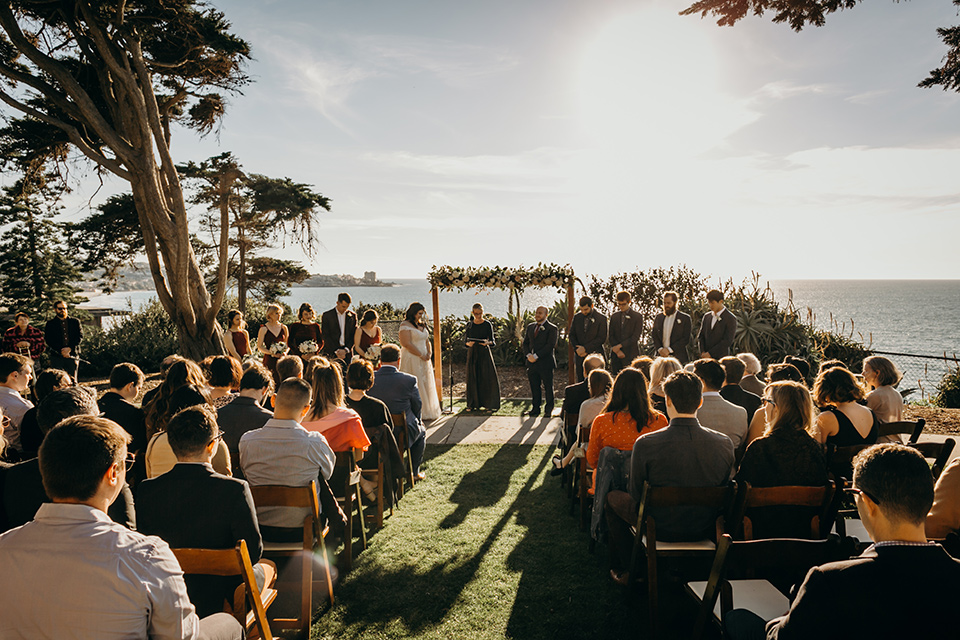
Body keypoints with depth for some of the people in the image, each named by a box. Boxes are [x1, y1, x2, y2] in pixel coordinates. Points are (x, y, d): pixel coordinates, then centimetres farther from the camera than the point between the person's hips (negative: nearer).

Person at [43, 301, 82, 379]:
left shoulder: (75, 322, 14)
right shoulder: (50, 323, 11)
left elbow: (80, 336, 6)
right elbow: (48, 340, 3)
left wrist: (70, 348, -9)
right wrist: (61, 351, -9)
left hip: (73, 354, 1)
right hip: (56, 356, -1)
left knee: (72, 379, 0)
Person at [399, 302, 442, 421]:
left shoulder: (422, 325, 15)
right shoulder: (405, 325, -10)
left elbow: (427, 341, 19)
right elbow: (407, 344, -19)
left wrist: (429, 353, -1)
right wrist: (421, 355, -14)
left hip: (424, 361, 8)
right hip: (411, 361, -8)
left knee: (426, 386, 10)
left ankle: (426, 413, 18)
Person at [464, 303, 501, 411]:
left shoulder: (487, 324, 0)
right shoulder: (469, 325, 7)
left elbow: (492, 341, -1)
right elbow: (466, 340, 8)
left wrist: (487, 342, -23)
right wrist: (468, 343, -15)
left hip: (484, 353, -2)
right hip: (472, 353, 2)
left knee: (488, 377, -6)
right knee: (472, 379, 3)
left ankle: (490, 404, 4)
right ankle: (473, 404, 12)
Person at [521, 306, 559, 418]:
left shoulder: (552, 328, -4)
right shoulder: (530, 327, 15)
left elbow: (550, 345, -13)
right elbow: (525, 343, 15)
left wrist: (536, 356, -17)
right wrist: (528, 354, -5)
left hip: (545, 363, -5)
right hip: (532, 363, 5)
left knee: (548, 387, 4)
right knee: (534, 387, 8)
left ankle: (549, 410, 17)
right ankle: (535, 410, 16)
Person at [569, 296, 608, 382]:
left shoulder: (601, 318, -5)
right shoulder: (577, 317, 8)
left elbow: (602, 338, -9)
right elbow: (572, 335, 11)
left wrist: (585, 348, -14)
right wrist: (577, 349, -5)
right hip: (580, 356, 4)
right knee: (580, 382, 5)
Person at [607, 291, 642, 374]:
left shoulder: (637, 317, 1)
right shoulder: (614, 316, 12)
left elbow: (635, 337, -7)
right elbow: (611, 335, 8)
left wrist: (620, 345, -13)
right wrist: (617, 350, -6)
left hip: (631, 355, -3)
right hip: (616, 355, 3)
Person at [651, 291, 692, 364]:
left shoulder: (685, 318, 2)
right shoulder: (658, 317, 14)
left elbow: (686, 339, -5)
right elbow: (655, 336, 12)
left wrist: (669, 349, -13)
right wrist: (660, 349, -7)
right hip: (660, 357, 3)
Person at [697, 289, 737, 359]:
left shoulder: (730, 319, -5)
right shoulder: (706, 317, 13)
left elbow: (727, 341, -12)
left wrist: (710, 353, -14)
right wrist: (703, 352, -4)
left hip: (720, 359, -4)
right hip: (706, 359, 4)